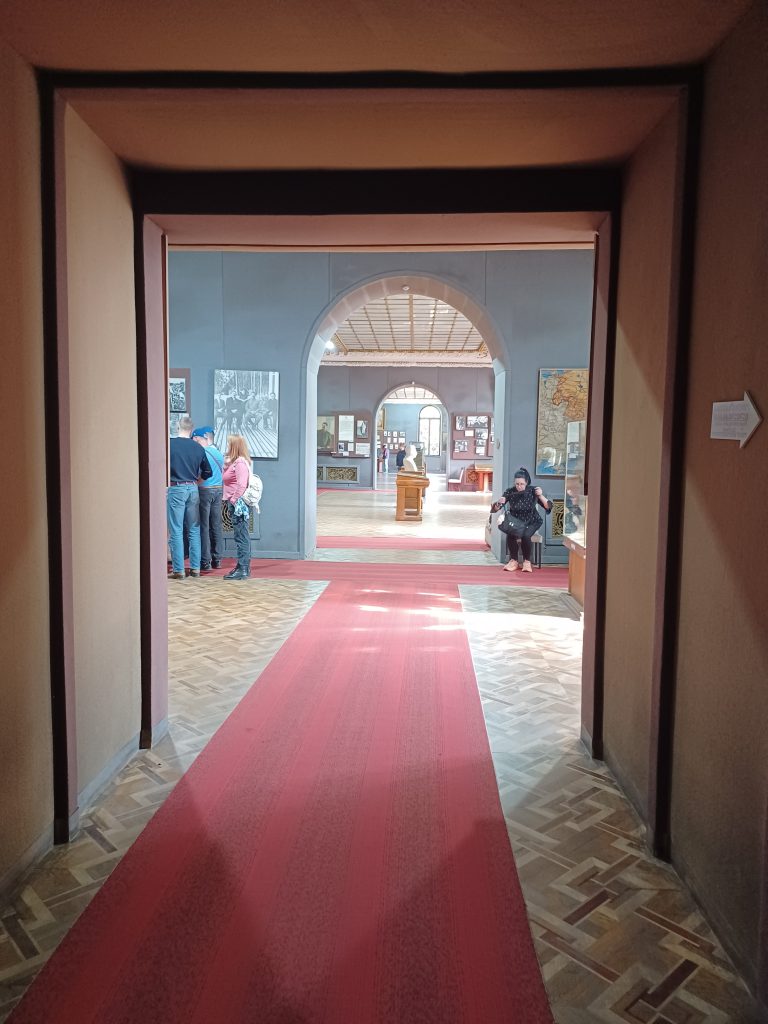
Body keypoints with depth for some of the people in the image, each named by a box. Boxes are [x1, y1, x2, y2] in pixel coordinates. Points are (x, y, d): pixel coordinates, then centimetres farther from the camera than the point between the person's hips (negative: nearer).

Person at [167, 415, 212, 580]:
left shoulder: (170, 444, -7)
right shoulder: (198, 448, 4)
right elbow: (207, 472, 11)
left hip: (175, 489, -4)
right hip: (192, 489, 4)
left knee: (176, 531, 0)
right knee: (194, 530, 10)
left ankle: (178, 569, 1)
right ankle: (195, 568, 12)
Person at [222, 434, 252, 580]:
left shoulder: (240, 462, -14)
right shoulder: (234, 461, 17)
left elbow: (241, 485, -21)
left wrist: (234, 501, -17)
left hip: (238, 504, -10)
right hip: (235, 504, 10)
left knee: (241, 536, -7)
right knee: (243, 536, 14)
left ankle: (243, 569, -5)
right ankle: (244, 566, 21)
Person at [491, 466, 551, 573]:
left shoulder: (532, 491, -13)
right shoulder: (510, 491, -12)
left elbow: (548, 507, -17)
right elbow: (495, 509, -13)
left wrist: (540, 496, -33)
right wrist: (499, 503, -35)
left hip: (531, 522, -1)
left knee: (525, 535, -32)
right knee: (510, 535, -31)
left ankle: (527, 561, -9)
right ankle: (513, 561, -9)